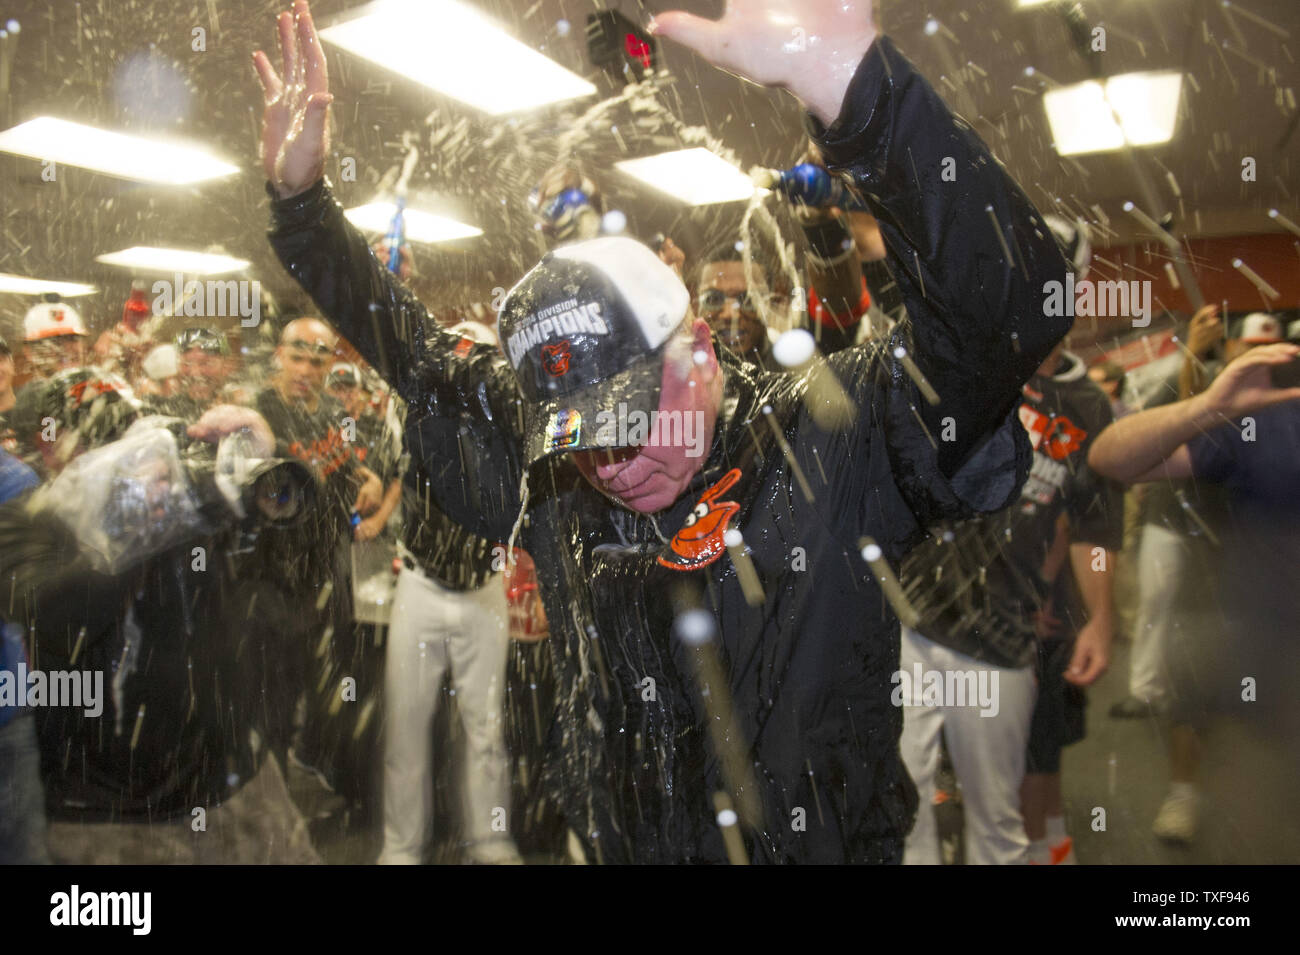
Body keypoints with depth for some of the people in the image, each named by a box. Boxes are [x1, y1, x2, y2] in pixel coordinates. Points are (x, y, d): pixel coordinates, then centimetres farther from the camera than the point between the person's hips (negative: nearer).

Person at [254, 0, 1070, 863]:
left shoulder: (837, 443, -19)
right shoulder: (547, 474, -5)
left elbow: (1016, 308, -34)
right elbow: (413, 347, 7)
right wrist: (301, 196, 3)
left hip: (826, 841, -3)